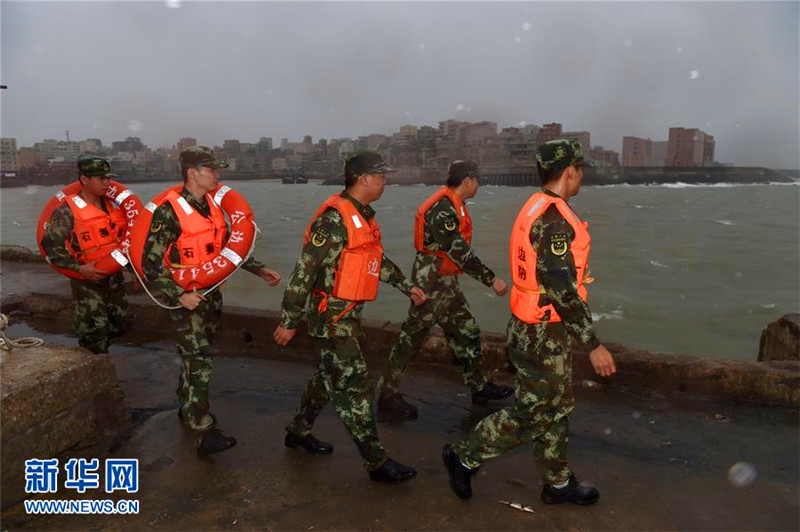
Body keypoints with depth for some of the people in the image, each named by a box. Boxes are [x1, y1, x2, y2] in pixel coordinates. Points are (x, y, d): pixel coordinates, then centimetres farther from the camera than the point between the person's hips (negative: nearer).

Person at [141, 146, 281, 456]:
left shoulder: (212, 207, 6)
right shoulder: (169, 212, -17)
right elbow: (151, 264, -17)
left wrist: (260, 270, 6)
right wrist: (180, 294, -26)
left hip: (212, 295, 7)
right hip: (185, 299, -7)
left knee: (196, 357, 19)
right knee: (200, 362, -9)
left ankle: (187, 410, 37)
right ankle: (205, 433, -4)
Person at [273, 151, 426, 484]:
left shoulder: (363, 217, 12)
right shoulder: (335, 218, -19)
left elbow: (377, 260, 26)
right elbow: (304, 270, -20)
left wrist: (407, 287, 27)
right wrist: (288, 322, -18)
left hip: (349, 313, 10)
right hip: (331, 316, -10)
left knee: (329, 377, 20)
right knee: (354, 387, -4)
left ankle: (298, 432, 38)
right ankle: (377, 463, 5)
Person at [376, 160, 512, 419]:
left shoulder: (453, 205, 11)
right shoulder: (441, 209, -22)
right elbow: (459, 252, -25)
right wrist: (491, 279, -21)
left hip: (447, 282, 10)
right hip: (431, 283, -10)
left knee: (467, 331, 14)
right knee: (412, 337, -2)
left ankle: (480, 386, 28)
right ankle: (387, 394, 10)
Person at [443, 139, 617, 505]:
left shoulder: (537, 208, 9)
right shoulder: (554, 220, -23)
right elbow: (562, 291, -26)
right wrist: (593, 344, -22)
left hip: (535, 326, 10)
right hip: (543, 333, -10)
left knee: (556, 407, 19)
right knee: (532, 413, 4)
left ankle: (558, 483, 34)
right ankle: (464, 457, 17)